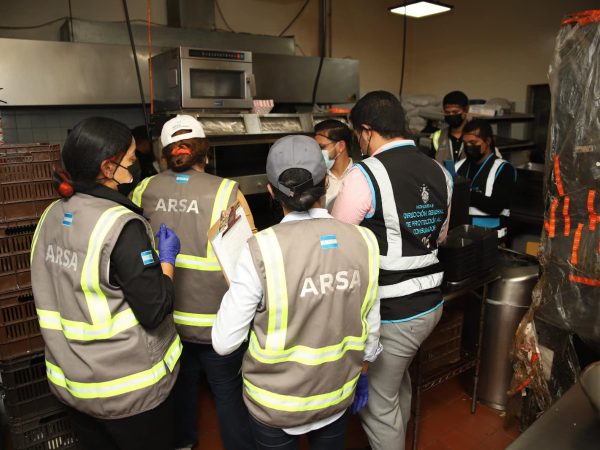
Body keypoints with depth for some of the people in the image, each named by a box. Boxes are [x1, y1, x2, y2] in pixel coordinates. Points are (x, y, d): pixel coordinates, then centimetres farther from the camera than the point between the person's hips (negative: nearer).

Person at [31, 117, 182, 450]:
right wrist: (167, 259, -10)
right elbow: (155, 311, -24)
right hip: (128, 389, -7)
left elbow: (48, 296, 10)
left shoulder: (52, 216, -2)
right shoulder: (122, 226, -25)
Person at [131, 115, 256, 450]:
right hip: (216, 320, -4)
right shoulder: (226, 192, -18)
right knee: (228, 391, 16)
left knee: (180, 382, 27)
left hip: (164, 317, 5)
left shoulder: (144, 190, -6)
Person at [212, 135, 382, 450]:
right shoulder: (364, 242, -15)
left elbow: (224, 343, -17)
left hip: (275, 405, -2)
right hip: (337, 399, 3)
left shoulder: (261, 250, -26)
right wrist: (361, 374, 16)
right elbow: (370, 327, -2)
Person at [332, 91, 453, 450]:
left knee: (378, 405, 13)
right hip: (431, 303, 8)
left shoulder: (365, 175, -20)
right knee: (399, 380, 31)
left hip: (390, 313, -8)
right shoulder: (440, 172, 2)